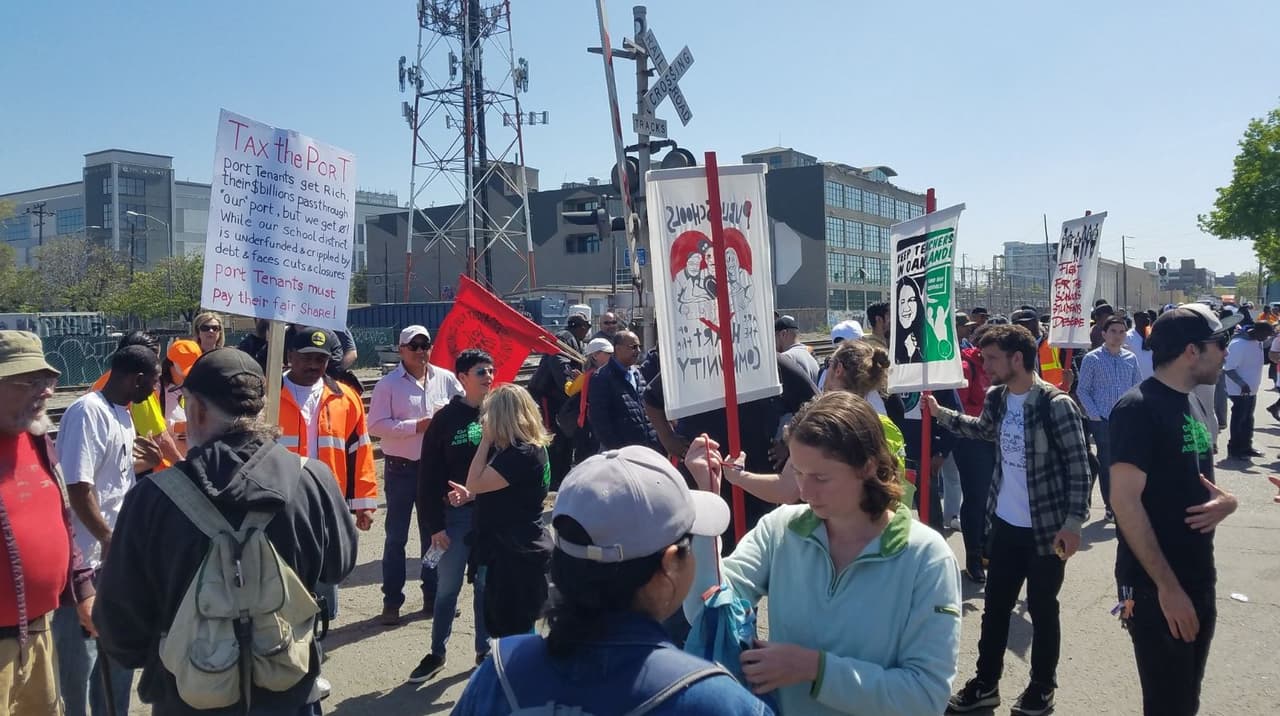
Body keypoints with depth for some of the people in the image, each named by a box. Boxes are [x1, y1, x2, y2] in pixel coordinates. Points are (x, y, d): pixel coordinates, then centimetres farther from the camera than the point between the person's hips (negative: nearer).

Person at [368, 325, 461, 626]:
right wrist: (418, 426, -17)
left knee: (434, 532, 13)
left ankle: (433, 595, 26)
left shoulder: (446, 379, 3)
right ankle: (392, 601, 14)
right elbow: (376, 426, -13)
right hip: (400, 468, -3)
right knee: (396, 536, 4)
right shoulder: (388, 384, -5)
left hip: (436, 466, 3)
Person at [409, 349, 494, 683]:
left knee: (487, 586, 13)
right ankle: (437, 653, 25)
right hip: (456, 514, -1)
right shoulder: (446, 418, -5)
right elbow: (430, 475, -5)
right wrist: (434, 524, -8)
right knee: (447, 587, 9)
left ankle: (485, 650, 27)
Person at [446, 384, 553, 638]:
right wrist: (471, 495, 5)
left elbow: (475, 482, -20)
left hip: (516, 556, -10)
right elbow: (501, 492, 20)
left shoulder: (522, 454, -22)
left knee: (513, 633, 0)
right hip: (506, 551, 10)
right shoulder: (529, 447, 9)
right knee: (510, 630, 18)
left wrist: (486, 440, -15)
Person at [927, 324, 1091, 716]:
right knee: (995, 606, 15)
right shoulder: (997, 398, 1)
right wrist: (940, 413, 11)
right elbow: (982, 429, 22)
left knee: (1041, 609, 10)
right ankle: (985, 683, 30)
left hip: (1046, 529, -6)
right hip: (1005, 523, 6)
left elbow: (1079, 465, -17)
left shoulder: (1056, 404, -19)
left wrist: (1074, 522, -20)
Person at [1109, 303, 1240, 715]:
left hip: (1199, 581, 8)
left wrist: (1226, 501, -4)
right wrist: (1167, 587, -23)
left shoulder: (1193, 405, 10)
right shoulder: (1139, 408, -17)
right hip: (1156, 588, -8)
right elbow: (1125, 501, -22)